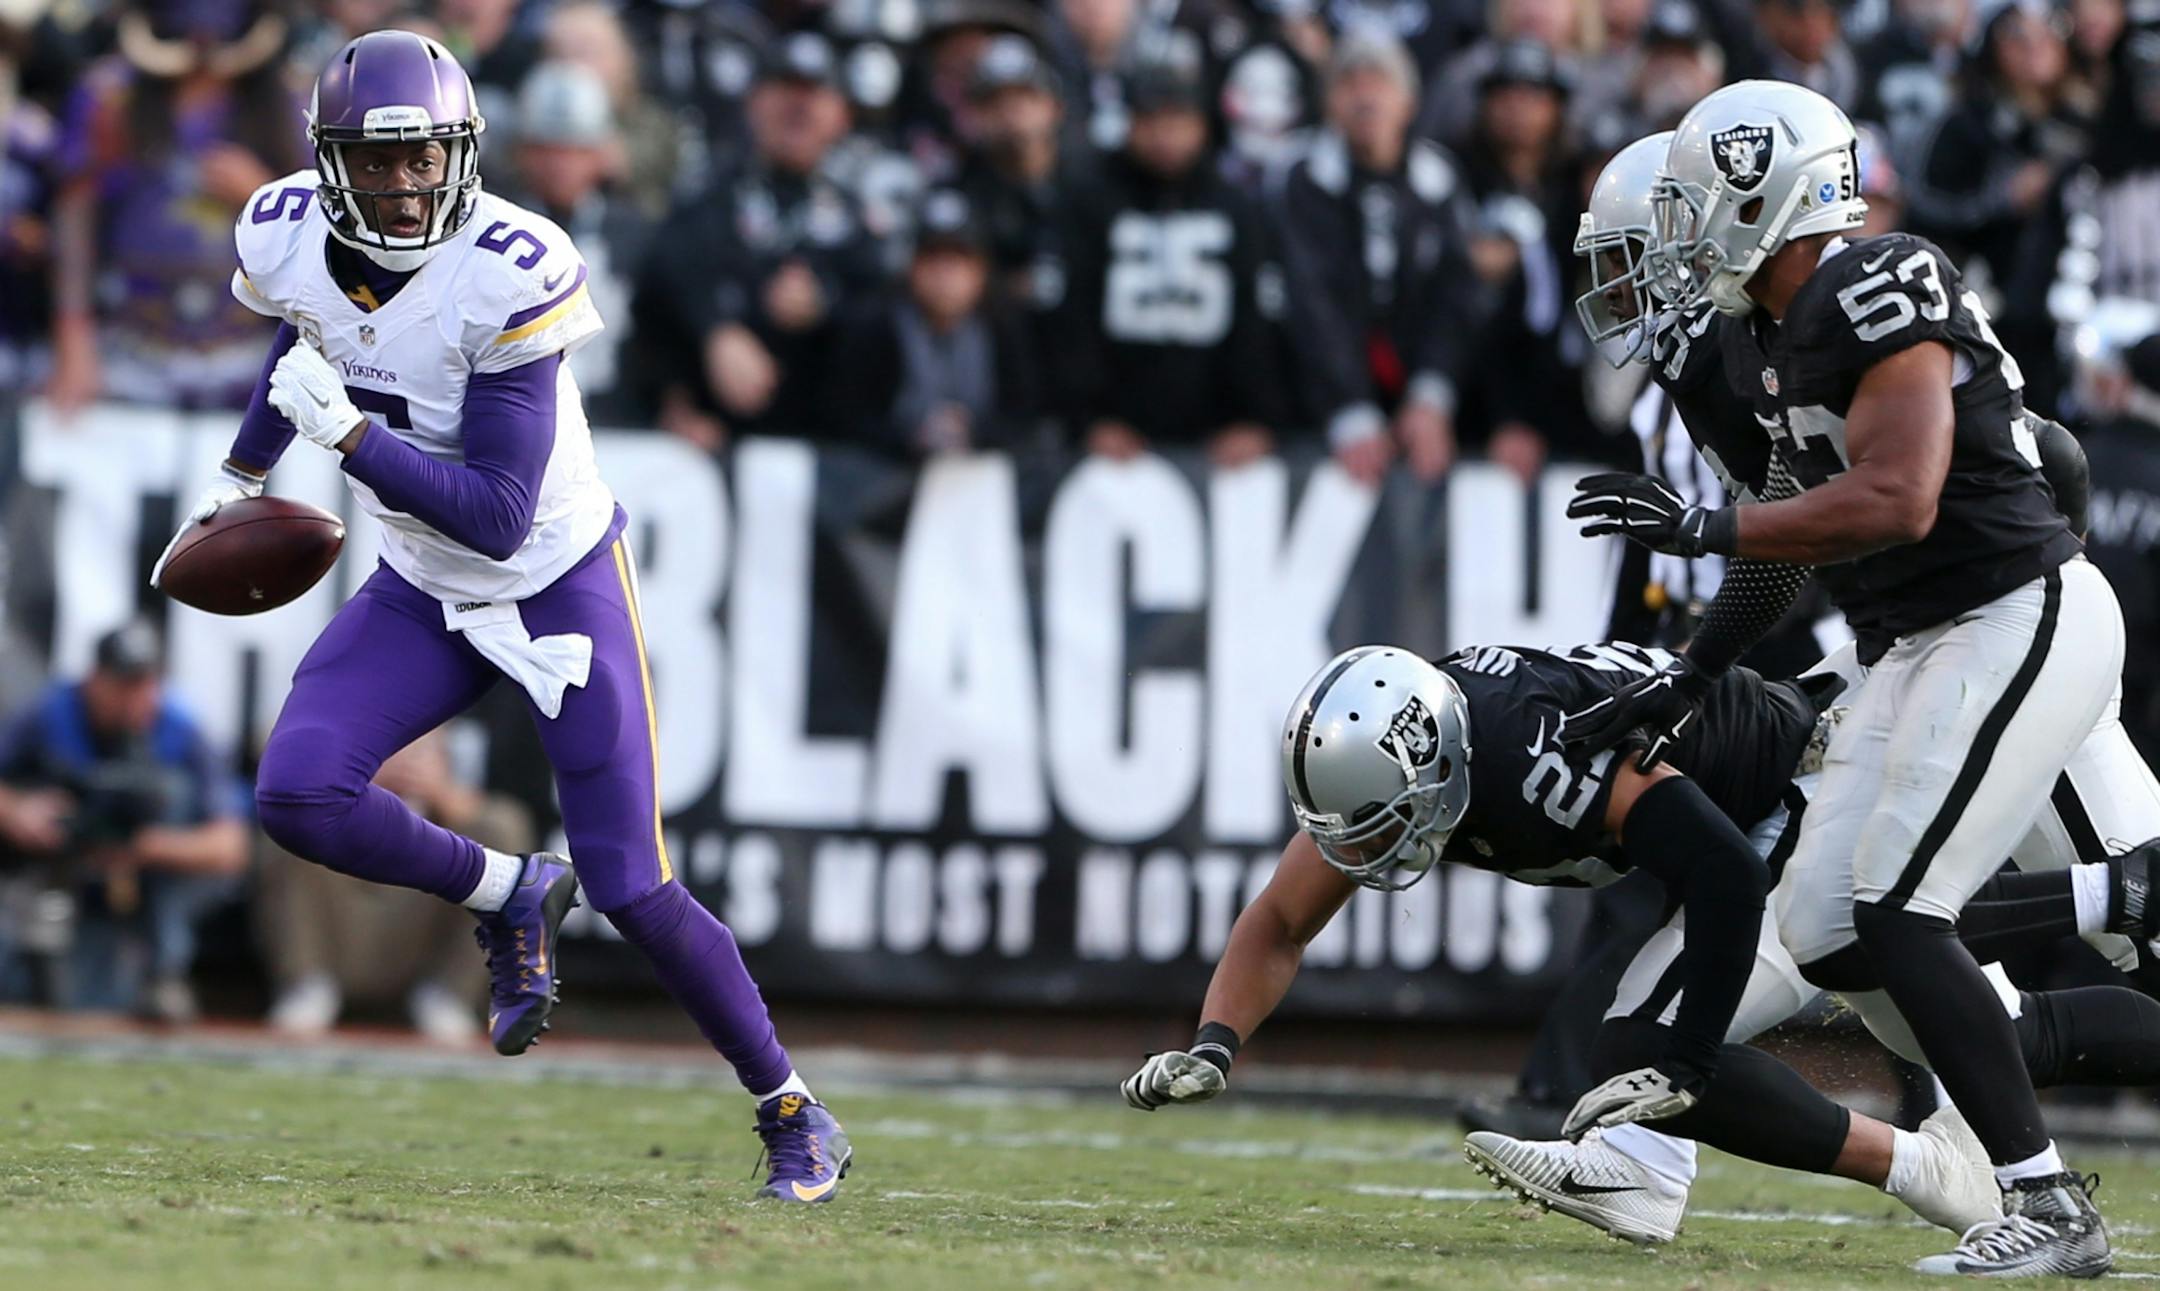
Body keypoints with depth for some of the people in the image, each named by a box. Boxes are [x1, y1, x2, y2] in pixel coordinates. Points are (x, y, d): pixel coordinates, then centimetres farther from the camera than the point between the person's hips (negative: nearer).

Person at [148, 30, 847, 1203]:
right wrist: (239, 476, 19)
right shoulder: (288, 238, -12)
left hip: (563, 584, -5)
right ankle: (511, 897, 9)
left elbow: (498, 516, -30)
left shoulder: (510, 274, -29)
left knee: (630, 892, -8)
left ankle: (792, 1114, 13)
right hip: (425, 597, 5)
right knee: (297, 798, -18)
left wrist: (344, 430, -34)